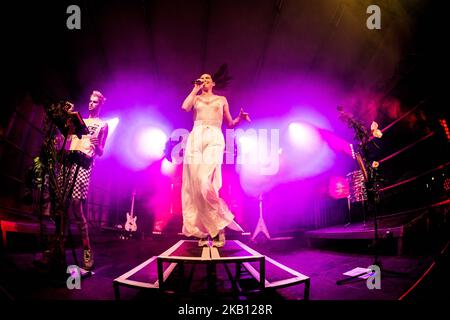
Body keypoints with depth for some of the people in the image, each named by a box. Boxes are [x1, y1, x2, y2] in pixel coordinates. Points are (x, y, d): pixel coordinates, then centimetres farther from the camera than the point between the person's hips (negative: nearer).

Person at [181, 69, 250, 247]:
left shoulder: (221, 99, 24)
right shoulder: (195, 97, 24)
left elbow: (230, 124, 23)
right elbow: (185, 107, 1)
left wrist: (240, 118, 2)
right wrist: (195, 89, 13)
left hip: (214, 139, -2)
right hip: (196, 138, 2)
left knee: (205, 183, -22)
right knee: (194, 185, -9)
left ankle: (218, 227, -8)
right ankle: (203, 232, -2)